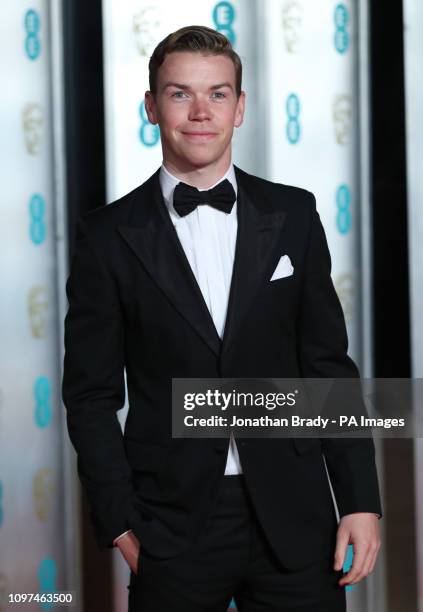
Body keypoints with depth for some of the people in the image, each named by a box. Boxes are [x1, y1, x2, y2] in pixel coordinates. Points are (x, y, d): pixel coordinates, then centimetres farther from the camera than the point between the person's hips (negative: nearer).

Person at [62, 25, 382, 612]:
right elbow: (92, 393, 1)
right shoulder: (109, 235, -1)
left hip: (292, 517, 2)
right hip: (172, 527, -1)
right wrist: (119, 521, -5)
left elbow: (328, 364, 6)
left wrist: (361, 501, 1)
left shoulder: (293, 215, 5)